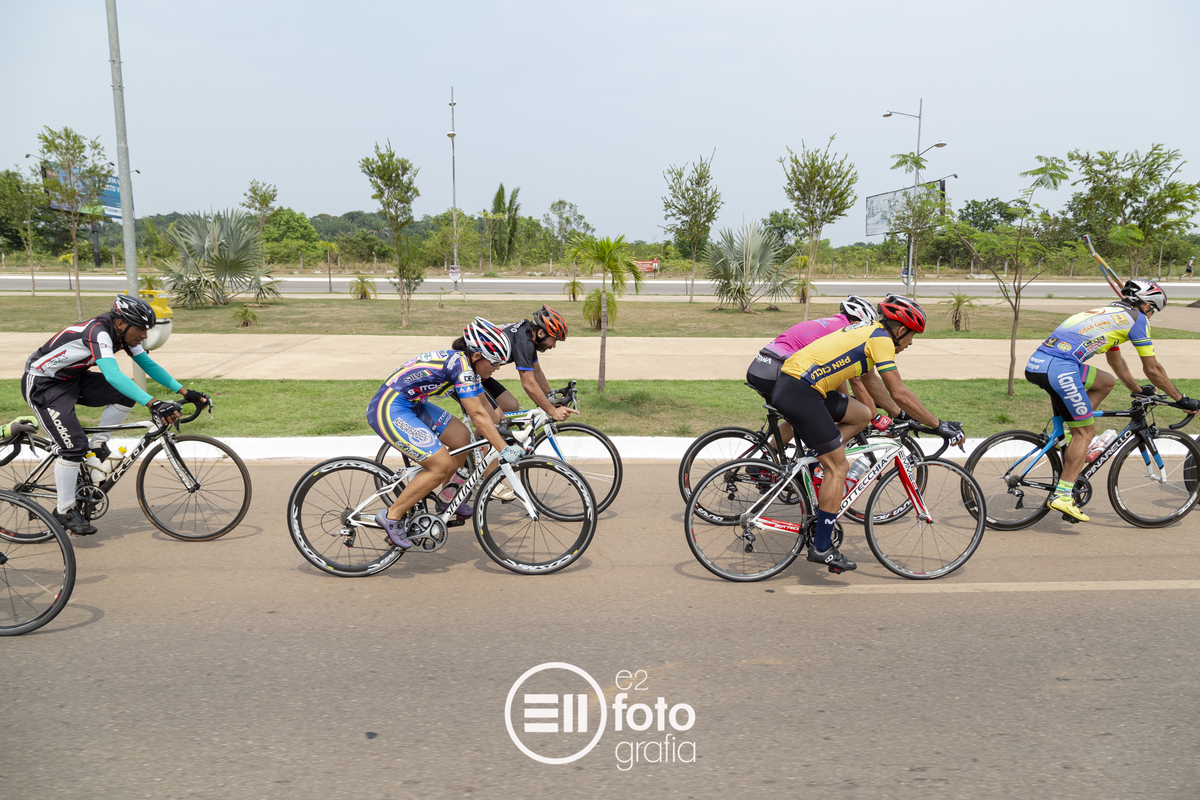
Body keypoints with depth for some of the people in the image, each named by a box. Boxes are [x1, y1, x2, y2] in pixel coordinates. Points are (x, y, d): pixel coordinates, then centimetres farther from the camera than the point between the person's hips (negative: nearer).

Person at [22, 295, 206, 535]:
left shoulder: (124, 334, -6)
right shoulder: (98, 332, -32)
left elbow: (148, 365, 0)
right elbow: (113, 375, -46)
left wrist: (185, 392, -10)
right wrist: (153, 404, -55)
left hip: (73, 378, 8)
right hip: (42, 383, -8)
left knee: (127, 394, -10)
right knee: (74, 445, -16)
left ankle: (97, 446, 7)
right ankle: (64, 510, 0)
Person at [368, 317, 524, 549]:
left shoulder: (468, 363, 7)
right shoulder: (461, 365, -21)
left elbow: (484, 408, 16)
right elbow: (478, 415, -23)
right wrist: (504, 450, -22)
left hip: (411, 405, 10)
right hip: (389, 410, -10)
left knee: (462, 438, 8)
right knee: (442, 465, -12)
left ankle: (447, 499, 23)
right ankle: (392, 516, -1)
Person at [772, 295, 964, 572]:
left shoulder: (869, 331, 21)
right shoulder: (881, 338, -7)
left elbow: (870, 380, 33)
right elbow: (900, 393, -9)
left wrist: (898, 414, 36)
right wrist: (938, 425, -1)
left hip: (791, 382, 9)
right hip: (800, 393, -9)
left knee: (863, 415, 19)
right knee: (839, 466, -3)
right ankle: (821, 548, 3)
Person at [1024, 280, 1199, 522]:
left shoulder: (1109, 314, 33)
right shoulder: (1136, 318, 10)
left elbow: (1117, 363, 45)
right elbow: (1153, 369, 13)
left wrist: (1138, 391, 57)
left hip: (1036, 363, 8)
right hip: (1060, 368, -8)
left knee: (1106, 382, 26)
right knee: (1086, 431, 4)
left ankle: (1071, 437, 18)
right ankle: (1062, 495, 2)